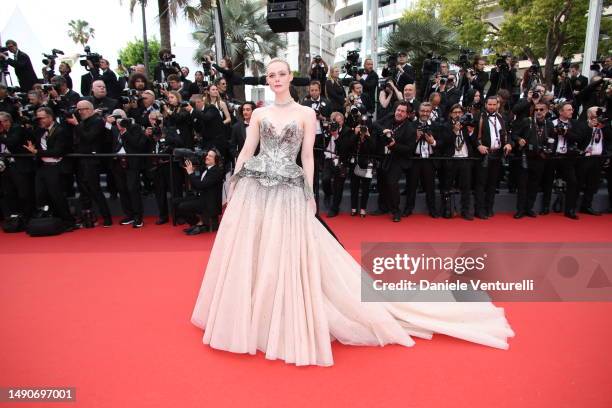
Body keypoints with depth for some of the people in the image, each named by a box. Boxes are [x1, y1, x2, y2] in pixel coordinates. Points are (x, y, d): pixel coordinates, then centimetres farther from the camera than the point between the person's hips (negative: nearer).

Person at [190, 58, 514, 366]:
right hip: (253, 190, 3)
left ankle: (286, 326, 19)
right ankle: (247, 319, 28)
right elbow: (245, 151, 9)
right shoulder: (259, 114, 11)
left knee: (286, 259, 0)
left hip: (288, 193, -3)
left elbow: (307, 157, 1)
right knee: (248, 257, 7)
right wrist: (233, 185, 3)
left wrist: (308, 195, -4)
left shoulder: (306, 113, 4)